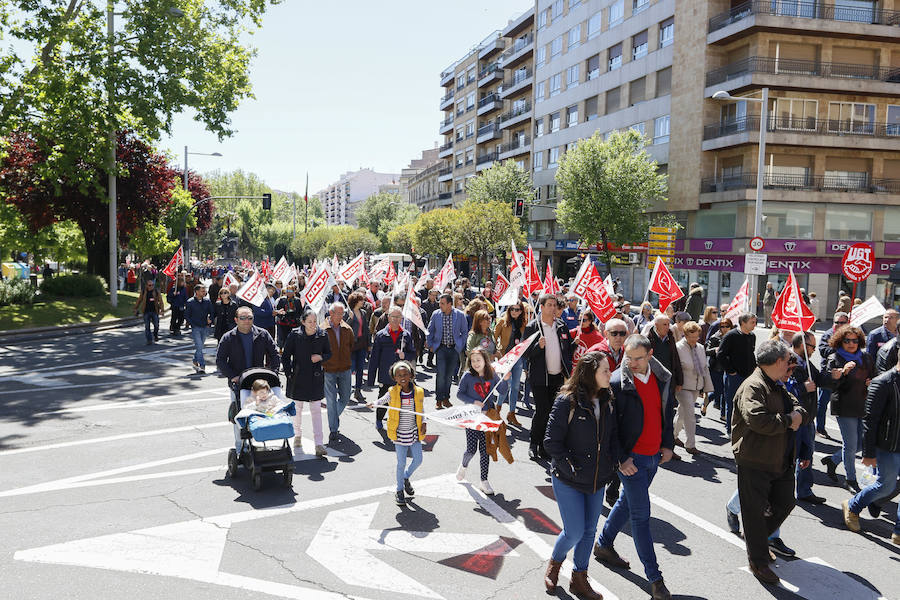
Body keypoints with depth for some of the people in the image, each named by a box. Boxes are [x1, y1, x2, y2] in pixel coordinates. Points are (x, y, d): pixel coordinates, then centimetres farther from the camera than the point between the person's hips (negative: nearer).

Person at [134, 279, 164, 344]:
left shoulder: (157, 292, -1)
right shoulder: (143, 292, 2)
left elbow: (160, 301, -5)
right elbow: (139, 300, 12)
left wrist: (162, 310, -15)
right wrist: (136, 309, 13)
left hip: (154, 311, -1)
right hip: (146, 312, 1)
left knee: (156, 325, 1)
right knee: (147, 327, 0)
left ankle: (155, 336, 28)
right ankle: (149, 340, 6)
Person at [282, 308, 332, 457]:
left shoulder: (322, 335, -3)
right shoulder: (294, 335, -8)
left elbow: (329, 353, 10)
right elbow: (285, 355, 0)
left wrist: (321, 357, -12)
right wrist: (289, 373, -6)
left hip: (315, 378, 0)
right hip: (298, 377, 0)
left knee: (316, 411, -3)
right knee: (297, 408, 14)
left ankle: (318, 444, -3)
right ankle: (297, 436, 35)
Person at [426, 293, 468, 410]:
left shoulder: (460, 315, -3)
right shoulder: (436, 314, -1)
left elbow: (465, 332, 7)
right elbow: (430, 331, 11)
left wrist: (460, 346, 2)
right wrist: (430, 345, 6)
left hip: (454, 349, 1)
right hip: (441, 348, -1)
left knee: (449, 375, 8)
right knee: (441, 374, -9)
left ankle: (446, 398, 21)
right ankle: (439, 400, 0)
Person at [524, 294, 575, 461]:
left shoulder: (562, 325, 9)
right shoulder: (532, 327, -5)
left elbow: (568, 349, 17)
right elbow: (527, 353, -9)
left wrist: (576, 343, -1)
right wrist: (539, 346, -24)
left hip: (558, 376, 5)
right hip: (540, 377, -4)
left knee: (552, 411, 8)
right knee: (542, 410, -7)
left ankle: (543, 447, 20)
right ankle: (534, 444, 13)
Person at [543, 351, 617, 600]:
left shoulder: (607, 400, 0)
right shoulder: (567, 401, -18)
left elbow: (613, 436, 12)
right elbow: (551, 441, -15)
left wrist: (612, 464, 0)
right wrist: (571, 470, -17)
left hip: (598, 480, 6)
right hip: (568, 481, -6)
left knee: (589, 530, 14)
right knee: (574, 532, -2)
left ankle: (579, 579, 32)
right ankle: (554, 564, 30)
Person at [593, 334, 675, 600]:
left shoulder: (663, 378, 0)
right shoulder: (617, 382, -17)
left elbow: (668, 412, 14)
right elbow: (610, 426, -14)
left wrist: (668, 445, 11)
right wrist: (622, 458, -16)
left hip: (654, 455, 6)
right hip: (631, 458, -6)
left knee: (627, 502, 20)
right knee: (641, 514, -1)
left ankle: (604, 544, 41)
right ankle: (654, 577, 9)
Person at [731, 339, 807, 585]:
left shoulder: (778, 387, 15)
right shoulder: (752, 387, -19)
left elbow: (800, 408, 18)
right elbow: (757, 419, -33)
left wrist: (798, 414, -7)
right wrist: (789, 421, -18)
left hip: (782, 461, 9)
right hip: (755, 463, -9)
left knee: (784, 504, 18)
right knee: (755, 512, 3)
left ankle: (755, 537, 39)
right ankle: (758, 562, 17)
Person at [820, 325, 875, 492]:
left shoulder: (866, 358, 10)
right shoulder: (834, 359, -7)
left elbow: (875, 377, 23)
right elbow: (827, 382, -18)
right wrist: (843, 372, -32)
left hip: (864, 407, 6)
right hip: (845, 408, -5)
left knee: (861, 442, 10)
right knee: (850, 445, 0)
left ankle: (832, 460, 32)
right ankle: (851, 480, 17)